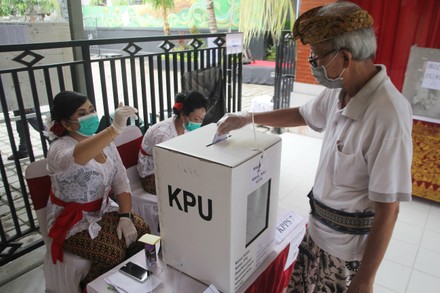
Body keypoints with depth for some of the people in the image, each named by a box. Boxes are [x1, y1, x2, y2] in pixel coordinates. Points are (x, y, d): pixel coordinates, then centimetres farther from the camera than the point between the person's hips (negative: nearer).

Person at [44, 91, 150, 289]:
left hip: (103, 211, 6)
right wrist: (115, 128, -60)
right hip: (72, 222, -6)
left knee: (141, 232, -13)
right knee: (113, 254, -24)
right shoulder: (60, 149, -22)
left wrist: (126, 216, -13)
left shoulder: (104, 142, 0)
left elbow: (121, 180, -1)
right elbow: (76, 158, -48)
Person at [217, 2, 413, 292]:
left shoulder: (388, 116, -30)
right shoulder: (339, 91, -6)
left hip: (348, 246, -7)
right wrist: (248, 118, 16)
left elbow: (387, 210, -25)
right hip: (318, 229, 7)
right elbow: (302, 114, 15)